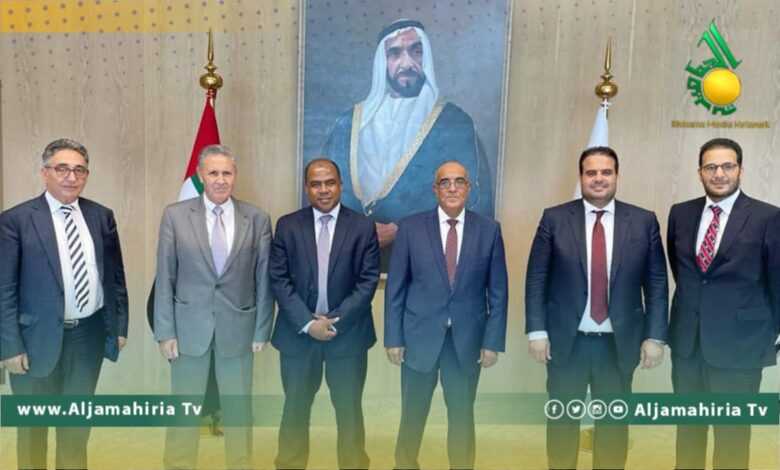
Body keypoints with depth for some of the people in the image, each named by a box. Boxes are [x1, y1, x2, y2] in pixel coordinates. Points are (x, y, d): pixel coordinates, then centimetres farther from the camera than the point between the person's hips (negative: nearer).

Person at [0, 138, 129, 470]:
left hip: (89, 334, 3)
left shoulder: (101, 216, 2)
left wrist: (119, 326, 5)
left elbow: (115, 276, 8)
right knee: (32, 423, 14)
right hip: (39, 337, -3)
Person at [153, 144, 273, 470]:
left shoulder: (258, 219, -1)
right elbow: (165, 278, -2)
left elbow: (264, 280, 1)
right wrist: (165, 331, -4)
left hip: (238, 328, 1)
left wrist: (262, 330, -1)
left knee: (238, 408, 13)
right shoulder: (175, 215, -2)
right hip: (189, 327, 0)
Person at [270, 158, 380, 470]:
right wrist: (307, 323, -12)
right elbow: (278, 279, -3)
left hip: (348, 332, 0)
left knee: (349, 410, 10)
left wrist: (336, 320, -13)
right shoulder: (287, 225, 1)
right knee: (295, 409, 12)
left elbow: (369, 280, -5)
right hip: (298, 332, 1)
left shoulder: (363, 226, -1)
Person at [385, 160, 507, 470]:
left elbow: (497, 291, 2)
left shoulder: (489, 230, 0)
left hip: (468, 339, 1)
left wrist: (493, 340, -2)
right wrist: (393, 338, -4)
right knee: (412, 416, 11)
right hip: (420, 336, 0)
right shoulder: (411, 227, -2)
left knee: (462, 416, 13)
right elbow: (395, 288, -1)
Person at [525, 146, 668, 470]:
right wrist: (537, 331, -7)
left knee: (614, 423, 13)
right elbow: (536, 279, -2)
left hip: (620, 343, 1)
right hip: (566, 341, 0)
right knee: (562, 421, 11)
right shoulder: (554, 219, -2)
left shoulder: (644, 222, 1)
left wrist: (655, 336, -2)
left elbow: (657, 283, 2)